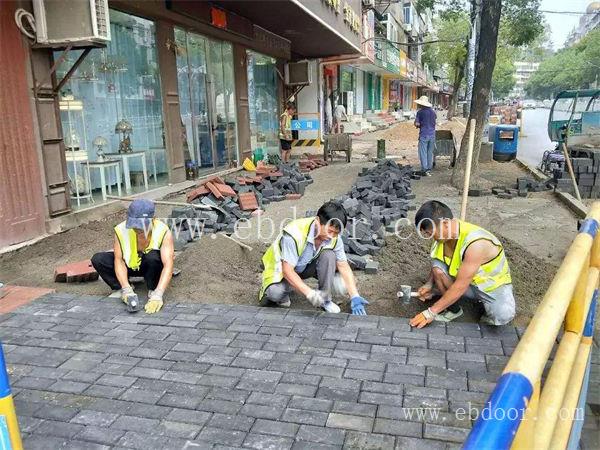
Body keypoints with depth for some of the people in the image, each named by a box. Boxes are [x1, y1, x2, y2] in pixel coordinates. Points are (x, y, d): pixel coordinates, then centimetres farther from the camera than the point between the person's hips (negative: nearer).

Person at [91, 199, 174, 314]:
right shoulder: (121, 230, -26)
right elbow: (119, 260, -23)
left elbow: (168, 265, -39)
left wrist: (157, 296, -49)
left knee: (153, 256, -37)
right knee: (97, 259, -19)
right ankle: (121, 289, -3)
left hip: (153, 265, -2)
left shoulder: (163, 232, -32)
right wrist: (127, 290, -36)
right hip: (130, 264, 3)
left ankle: (153, 292, -13)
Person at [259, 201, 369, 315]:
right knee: (275, 293, -36)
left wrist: (355, 297, -24)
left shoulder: (334, 237, -19)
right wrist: (310, 293, -43)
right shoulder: (295, 233, -35)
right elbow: (287, 270, -33)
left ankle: (325, 299, -7)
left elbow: (344, 266, -14)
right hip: (283, 269, -4)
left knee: (329, 255, -26)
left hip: (309, 266, 5)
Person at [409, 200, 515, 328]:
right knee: (437, 265, -21)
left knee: (503, 316, -34)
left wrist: (431, 312, -31)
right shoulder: (444, 234, -15)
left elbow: (460, 286, -34)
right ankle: (453, 309, -2)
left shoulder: (475, 243, -36)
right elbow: (437, 265, 4)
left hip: (494, 284, -5)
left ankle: (489, 305, 2)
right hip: (464, 279, 5)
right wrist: (429, 284, -15)